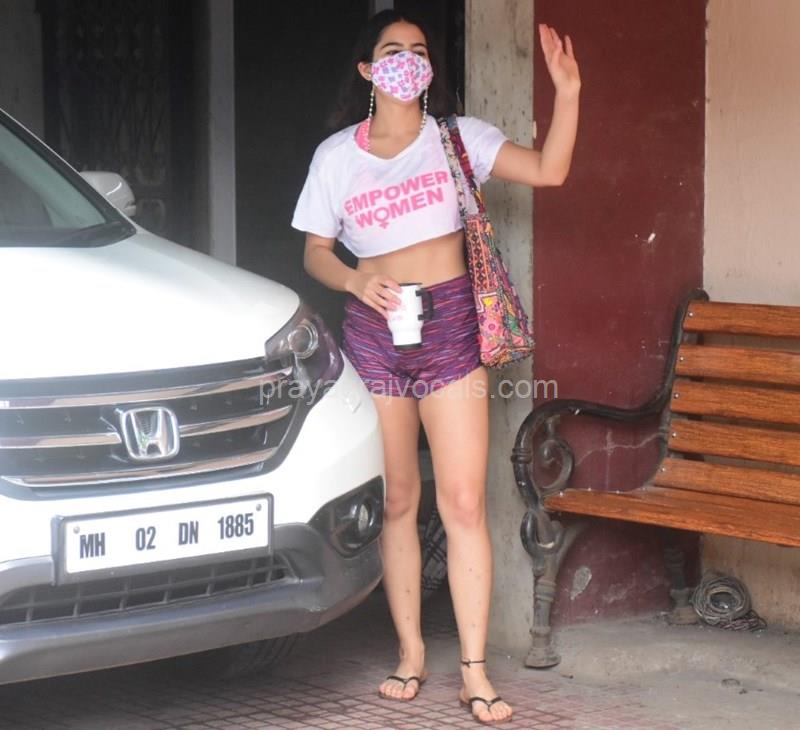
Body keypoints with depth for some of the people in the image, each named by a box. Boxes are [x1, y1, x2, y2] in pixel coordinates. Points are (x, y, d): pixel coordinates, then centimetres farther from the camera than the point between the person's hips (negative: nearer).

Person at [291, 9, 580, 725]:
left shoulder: (458, 137, 4)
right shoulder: (335, 156, 6)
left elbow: (548, 169, -5)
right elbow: (315, 251, 8)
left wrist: (567, 92, -17)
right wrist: (356, 281, -13)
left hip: (449, 325, -1)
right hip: (372, 331, 1)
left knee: (464, 504, -7)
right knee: (396, 502, 6)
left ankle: (475, 670, -4)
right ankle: (411, 654, 16)